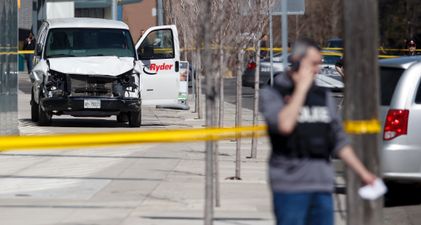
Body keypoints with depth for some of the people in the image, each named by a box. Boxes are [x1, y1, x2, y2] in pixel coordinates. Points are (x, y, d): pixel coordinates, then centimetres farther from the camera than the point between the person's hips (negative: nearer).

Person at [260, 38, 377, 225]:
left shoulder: (324, 96, 15)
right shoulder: (272, 94, -1)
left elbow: (339, 141, 19)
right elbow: (284, 125, -21)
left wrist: (363, 173, 15)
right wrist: (301, 88, -12)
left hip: (323, 187, 5)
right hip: (291, 186, -5)